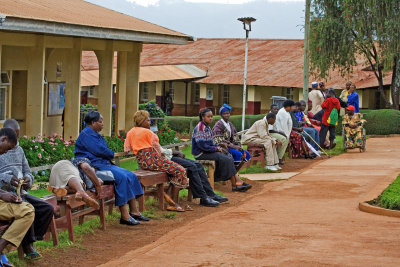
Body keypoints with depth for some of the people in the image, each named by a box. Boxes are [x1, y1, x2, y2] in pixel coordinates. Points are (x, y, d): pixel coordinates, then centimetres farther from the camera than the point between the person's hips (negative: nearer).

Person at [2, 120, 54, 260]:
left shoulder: (19, 150, 19)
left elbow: (27, 171, 20)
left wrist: (28, 178, -4)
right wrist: (7, 179, -28)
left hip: (21, 193, 7)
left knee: (48, 209, -10)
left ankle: (31, 241, -4)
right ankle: (28, 245, -16)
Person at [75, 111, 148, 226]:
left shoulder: (96, 134, 23)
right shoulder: (86, 134, -10)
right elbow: (99, 150, -17)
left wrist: (110, 154, 0)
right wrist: (112, 154, 0)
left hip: (104, 163, 11)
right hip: (94, 166, -11)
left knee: (131, 176, -2)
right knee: (122, 177, -27)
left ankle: (134, 212, -3)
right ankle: (125, 216, -28)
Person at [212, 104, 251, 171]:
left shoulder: (230, 125, 16)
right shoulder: (219, 125, -9)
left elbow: (235, 138, 17)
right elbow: (219, 141, -17)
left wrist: (239, 146, -5)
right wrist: (233, 146, -19)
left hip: (230, 146, 8)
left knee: (246, 154, -4)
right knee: (238, 154, -29)